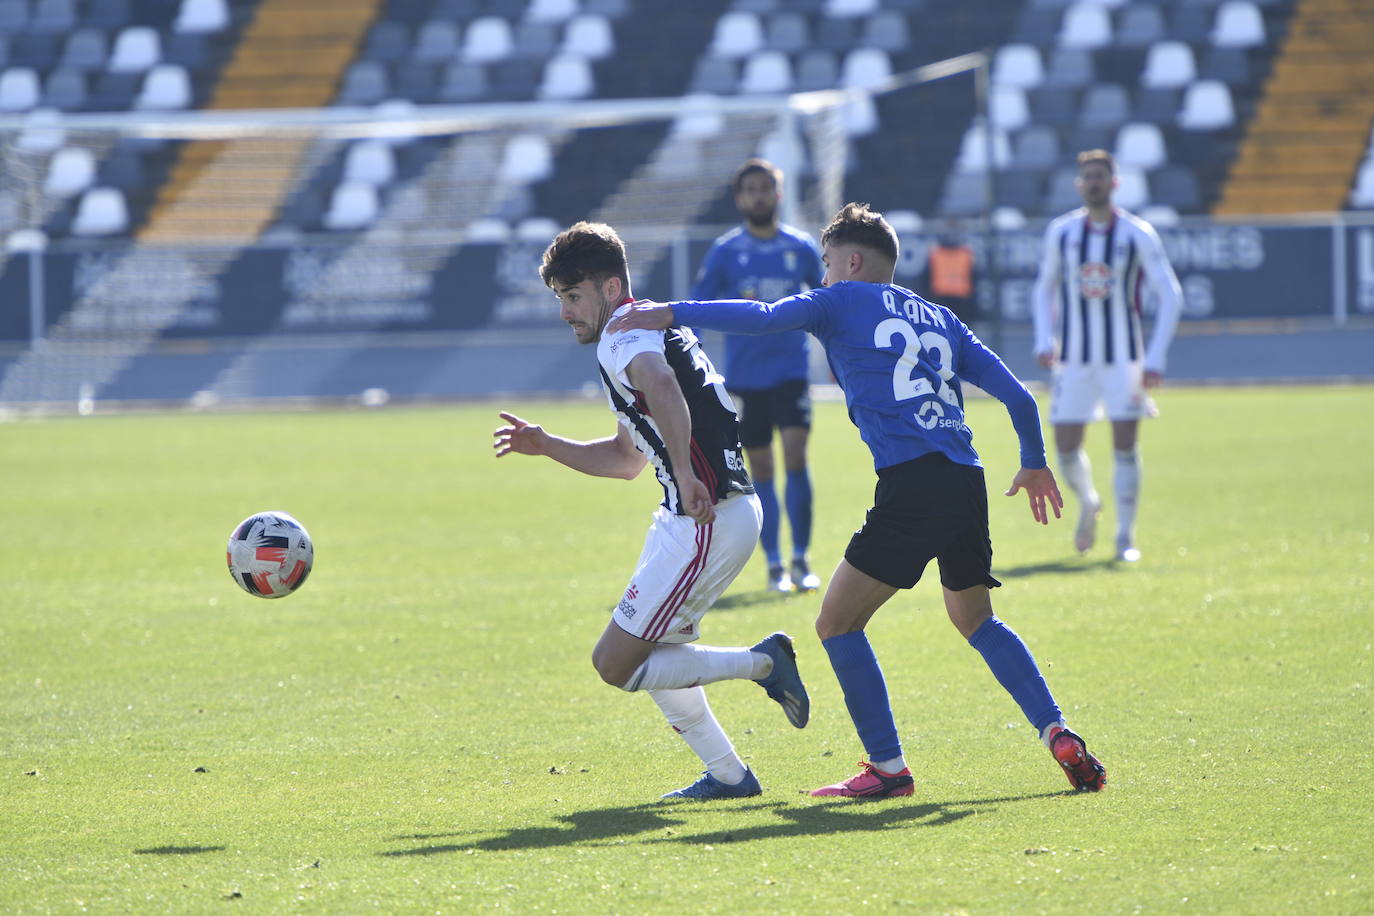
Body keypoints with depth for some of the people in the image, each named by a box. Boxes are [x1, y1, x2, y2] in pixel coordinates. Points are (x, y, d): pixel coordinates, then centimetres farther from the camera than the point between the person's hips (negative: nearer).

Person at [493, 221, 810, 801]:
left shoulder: (623, 339, -14)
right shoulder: (647, 335, 19)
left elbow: (663, 387, -39)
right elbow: (625, 459, 28)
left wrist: (684, 473, -46)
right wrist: (545, 445, 20)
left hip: (710, 521, -11)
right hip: (683, 516, 11)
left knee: (615, 663, -7)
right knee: (652, 653, 20)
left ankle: (763, 663, -2)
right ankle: (729, 775, 26)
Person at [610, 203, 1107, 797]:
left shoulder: (844, 301, 10)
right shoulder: (940, 319, 25)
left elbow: (762, 318, -7)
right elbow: (1017, 396, 22)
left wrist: (671, 313, -5)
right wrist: (1035, 464, 38)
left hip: (909, 483, -7)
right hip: (968, 483, 7)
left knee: (837, 623, 3)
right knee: (975, 619, 24)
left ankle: (887, 766, -2)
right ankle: (1059, 736, 10)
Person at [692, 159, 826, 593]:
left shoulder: (802, 248, 5)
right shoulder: (725, 251, 0)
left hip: (791, 370, 0)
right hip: (744, 375, 0)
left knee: (796, 457, -13)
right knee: (761, 471, 3)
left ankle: (801, 560, -3)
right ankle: (774, 565, 11)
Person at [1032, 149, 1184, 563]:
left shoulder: (1138, 234, -5)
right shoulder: (1060, 232, 3)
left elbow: (1170, 296, -4)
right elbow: (1045, 289, 16)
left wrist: (1155, 359, -11)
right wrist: (1044, 340, 0)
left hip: (1123, 356, -2)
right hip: (1074, 358, 2)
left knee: (1126, 446, -7)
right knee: (1066, 449, -3)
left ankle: (1125, 536, 3)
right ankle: (1087, 503, 28)